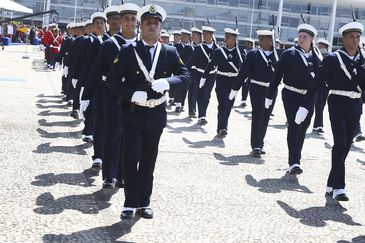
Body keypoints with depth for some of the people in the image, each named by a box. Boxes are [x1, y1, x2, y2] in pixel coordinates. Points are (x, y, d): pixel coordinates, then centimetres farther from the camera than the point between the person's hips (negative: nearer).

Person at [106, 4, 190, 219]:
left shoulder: (170, 52, 3)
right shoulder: (128, 51, -3)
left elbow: (186, 77, -3)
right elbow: (112, 79, -5)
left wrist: (167, 82, -22)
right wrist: (132, 94, -19)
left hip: (156, 114, 2)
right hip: (133, 112, -2)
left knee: (149, 160, 11)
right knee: (131, 158, -4)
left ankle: (144, 202, 22)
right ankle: (131, 203, 7)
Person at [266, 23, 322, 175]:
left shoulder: (316, 57, 9)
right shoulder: (289, 54, -2)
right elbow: (277, 76, -2)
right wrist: (269, 96, -3)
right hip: (291, 96, -4)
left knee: (302, 130, 10)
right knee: (294, 127, -11)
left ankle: (295, 161, 23)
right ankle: (294, 163, -13)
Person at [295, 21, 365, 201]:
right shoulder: (332, 59, -3)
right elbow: (316, 83, -4)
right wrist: (304, 106, -7)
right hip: (338, 104, -5)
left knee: (345, 146, 7)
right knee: (340, 144, -16)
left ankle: (331, 185, 17)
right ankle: (338, 187, -12)